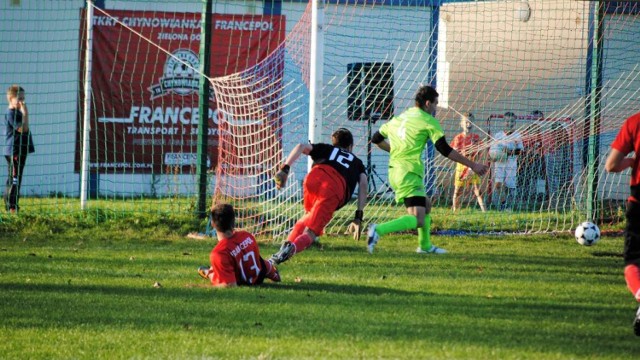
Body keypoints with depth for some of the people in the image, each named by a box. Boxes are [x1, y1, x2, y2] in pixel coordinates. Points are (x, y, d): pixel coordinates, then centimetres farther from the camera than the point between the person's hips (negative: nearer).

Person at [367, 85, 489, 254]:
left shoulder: (398, 118, 19)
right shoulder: (428, 121, -2)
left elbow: (376, 138, 26)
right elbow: (445, 150, -5)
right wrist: (472, 165, 0)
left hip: (394, 171, 9)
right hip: (409, 174, -9)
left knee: (426, 205, 28)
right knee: (418, 220, -18)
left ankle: (425, 245, 32)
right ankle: (379, 230, -35)